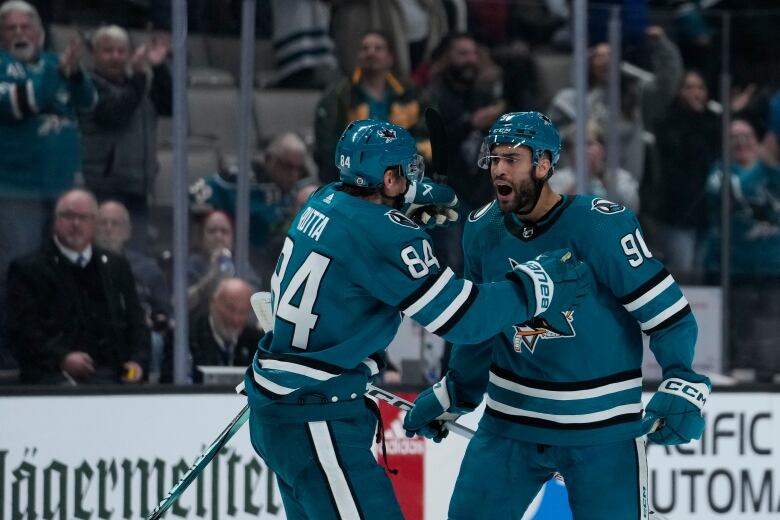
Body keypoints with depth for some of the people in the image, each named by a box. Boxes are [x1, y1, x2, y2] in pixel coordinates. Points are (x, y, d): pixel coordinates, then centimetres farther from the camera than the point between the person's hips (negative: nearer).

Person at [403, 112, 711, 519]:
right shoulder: (481, 230, 0)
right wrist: (454, 393, 20)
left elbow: (669, 313, -16)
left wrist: (682, 384, -28)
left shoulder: (599, 225, -18)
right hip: (509, 422, 5)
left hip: (600, 427, -5)